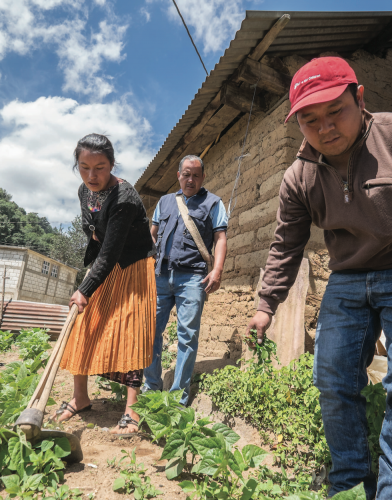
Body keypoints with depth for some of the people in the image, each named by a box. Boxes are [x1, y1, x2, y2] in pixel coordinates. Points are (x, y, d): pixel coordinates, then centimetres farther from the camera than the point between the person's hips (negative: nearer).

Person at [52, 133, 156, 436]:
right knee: (83, 328, 8)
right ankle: (80, 399, 25)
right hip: (104, 266, 8)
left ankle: (131, 411, 1)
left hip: (133, 268, -8)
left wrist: (86, 291, -22)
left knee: (128, 330, -10)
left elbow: (110, 254, -26)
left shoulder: (124, 198, -27)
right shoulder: (85, 191, 0)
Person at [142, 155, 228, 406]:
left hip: (191, 276, -4)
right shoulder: (165, 201, 21)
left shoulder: (213, 203, 9)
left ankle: (179, 394, 11)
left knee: (187, 334, -2)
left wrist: (217, 270, -13)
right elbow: (152, 234, 24)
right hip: (160, 273, 4)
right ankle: (151, 386, 22)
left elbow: (220, 237, 0)